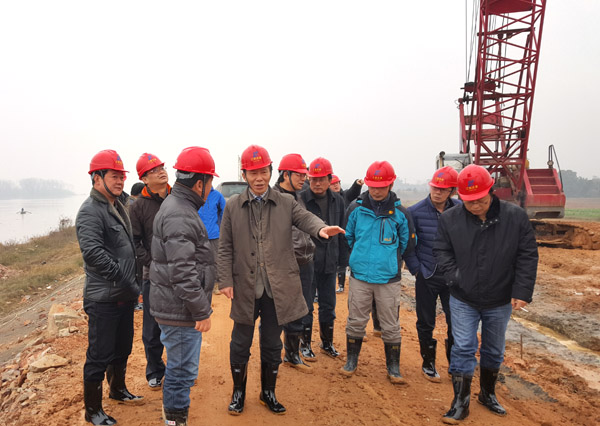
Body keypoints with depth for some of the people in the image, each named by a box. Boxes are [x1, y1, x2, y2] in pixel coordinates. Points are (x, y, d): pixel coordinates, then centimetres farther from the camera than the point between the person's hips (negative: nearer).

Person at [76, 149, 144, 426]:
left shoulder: (119, 207, 12)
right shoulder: (90, 211, -16)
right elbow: (93, 252, -28)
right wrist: (125, 281, -25)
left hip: (125, 296, 9)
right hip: (103, 299, -9)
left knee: (122, 349, 23)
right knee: (100, 356, 3)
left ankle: (118, 390, 43)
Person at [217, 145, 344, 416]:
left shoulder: (286, 203, 3)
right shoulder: (233, 206, 2)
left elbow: (305, 218, -15)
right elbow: (225, 248, 3)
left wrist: (320, 229, -37)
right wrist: (225, 280, -4)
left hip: (277, 288, 1)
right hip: (245, 288, 0)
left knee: (272, 343, 15)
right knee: (241, 343, 13)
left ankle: (268, 393, 35)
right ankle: (238, 392, 34)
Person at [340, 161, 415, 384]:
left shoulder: (400, 212, -4)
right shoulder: (356, 208, -2)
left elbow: (408, 244, 9)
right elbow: (348, 237, 13)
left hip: (389, 277, 0)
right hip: (360, 275, 1)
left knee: (391, 326, 8)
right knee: (356, 321, 10)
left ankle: (393, 367, 25)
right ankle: (351, 361, 29)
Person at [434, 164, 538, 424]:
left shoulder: (515, 216, -12)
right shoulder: (450, 219, -11)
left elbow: (527, 256, -8)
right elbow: (442, 251, -2)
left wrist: (522, 291, -12)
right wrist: (455, 277, -15)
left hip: (500, 301, 1)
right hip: (463, 300, -1)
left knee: (494, 351, 18)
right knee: (463, 349, 0)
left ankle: (488, 394, 40)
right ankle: (461, 402, 14)